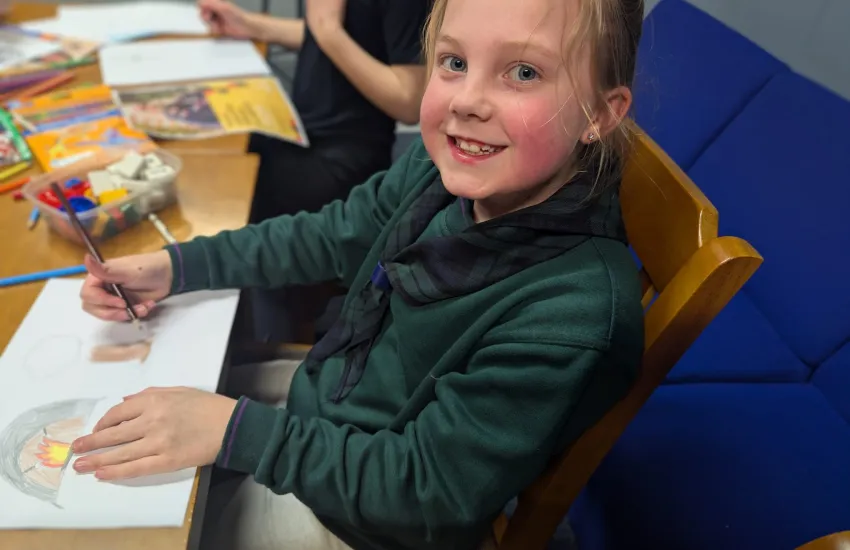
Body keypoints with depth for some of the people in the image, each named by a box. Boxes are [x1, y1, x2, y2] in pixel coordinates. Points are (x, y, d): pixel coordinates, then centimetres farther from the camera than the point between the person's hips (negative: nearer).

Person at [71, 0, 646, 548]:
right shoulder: (440, 168, -16)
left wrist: (235, 430, -29)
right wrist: (176, 266, -6)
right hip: (322, 399, 6)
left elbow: (427, 491, -26)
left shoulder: (576, 312, -34)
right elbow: (329, 236, 1)